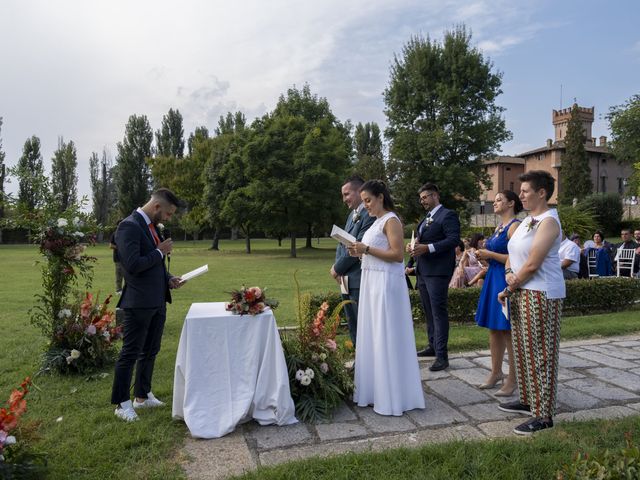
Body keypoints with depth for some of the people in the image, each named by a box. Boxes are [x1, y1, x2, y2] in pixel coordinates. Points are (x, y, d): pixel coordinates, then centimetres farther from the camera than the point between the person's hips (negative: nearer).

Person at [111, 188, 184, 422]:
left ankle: (143, 396, 32)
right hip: (139, 303, -9)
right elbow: (133, 265, -25)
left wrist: (168, 278, 7)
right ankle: (122, 403, 15)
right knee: (130, 353, 2)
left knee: (150, 351, 18)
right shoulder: (129, 226, -16)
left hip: (157, 302, 9)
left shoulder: (151, 226, 13)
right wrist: (160, 252, -14)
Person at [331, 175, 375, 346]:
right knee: (352, 325, 17)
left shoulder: (369, 214, -16)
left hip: (359, 281, -9)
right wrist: (337, 267, 1)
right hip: (346, 280, 9)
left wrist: (337, 268, -10)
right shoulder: (352, 214, 15)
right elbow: (342, 243, 16)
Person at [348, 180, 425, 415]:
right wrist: (361, 253, 7)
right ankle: (376, 390, 23)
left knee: (387, 338, -3)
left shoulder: (391, 221, -10)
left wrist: (367, 249, -19)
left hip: (386, 284, -9)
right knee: (373, 336, 12)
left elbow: (398, 255, -18)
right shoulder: (377, 222, 17)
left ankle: (392, 397, 8)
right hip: (372, 283, 9)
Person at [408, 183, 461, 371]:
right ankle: (433, 346, 29)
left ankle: (442, 356, -4)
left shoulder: (448, 215, -6)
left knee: (439, 312, -8)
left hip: (437, 271, -9)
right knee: (428, 311, 16)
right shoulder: (426, 219, 21)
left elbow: (454, 239, -17)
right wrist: (413, 246, 1)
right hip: (423, 271, 9)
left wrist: (428, 248, -24)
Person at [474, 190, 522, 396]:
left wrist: (491, 254, -15)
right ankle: (496, 372, 25)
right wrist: (485, 254, 6)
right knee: (494, 328, 13)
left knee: (508, 330, -2)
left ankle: (513, 379, 9)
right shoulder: (499, 227, 16)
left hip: (506, 281, -9)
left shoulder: (515, 226, -12)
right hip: (493, 279, 9)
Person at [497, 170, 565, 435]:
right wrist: (508, 273, -5)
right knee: (523, 348, 16)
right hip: (522, 292, 9)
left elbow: (532, 265, -19)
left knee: (540, 353, -2)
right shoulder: (527, 220, 14)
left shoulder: (548, 222, -15)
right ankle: (528, 400, 31)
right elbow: (513, 253, 16)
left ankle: (543, 415, 7)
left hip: (541, 294, -9)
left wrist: (508, 290, -10)